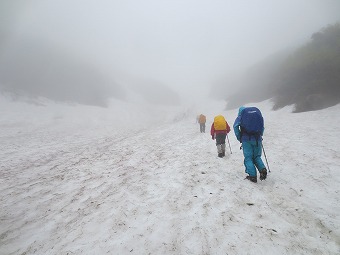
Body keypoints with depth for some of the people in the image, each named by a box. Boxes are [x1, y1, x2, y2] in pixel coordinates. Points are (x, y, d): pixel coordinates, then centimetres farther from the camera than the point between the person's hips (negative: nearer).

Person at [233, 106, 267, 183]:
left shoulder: (241, 116, 5)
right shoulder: (257, 112, 15)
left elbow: (235, 126, -10)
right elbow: (262, 127, 14)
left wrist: (239, 138, -3)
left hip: (246, 139, -3)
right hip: (257, 139, 3)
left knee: (248, 158, 3)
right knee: (257, 157, 15)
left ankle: (252, 175, -7)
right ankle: (262, 169, -9)